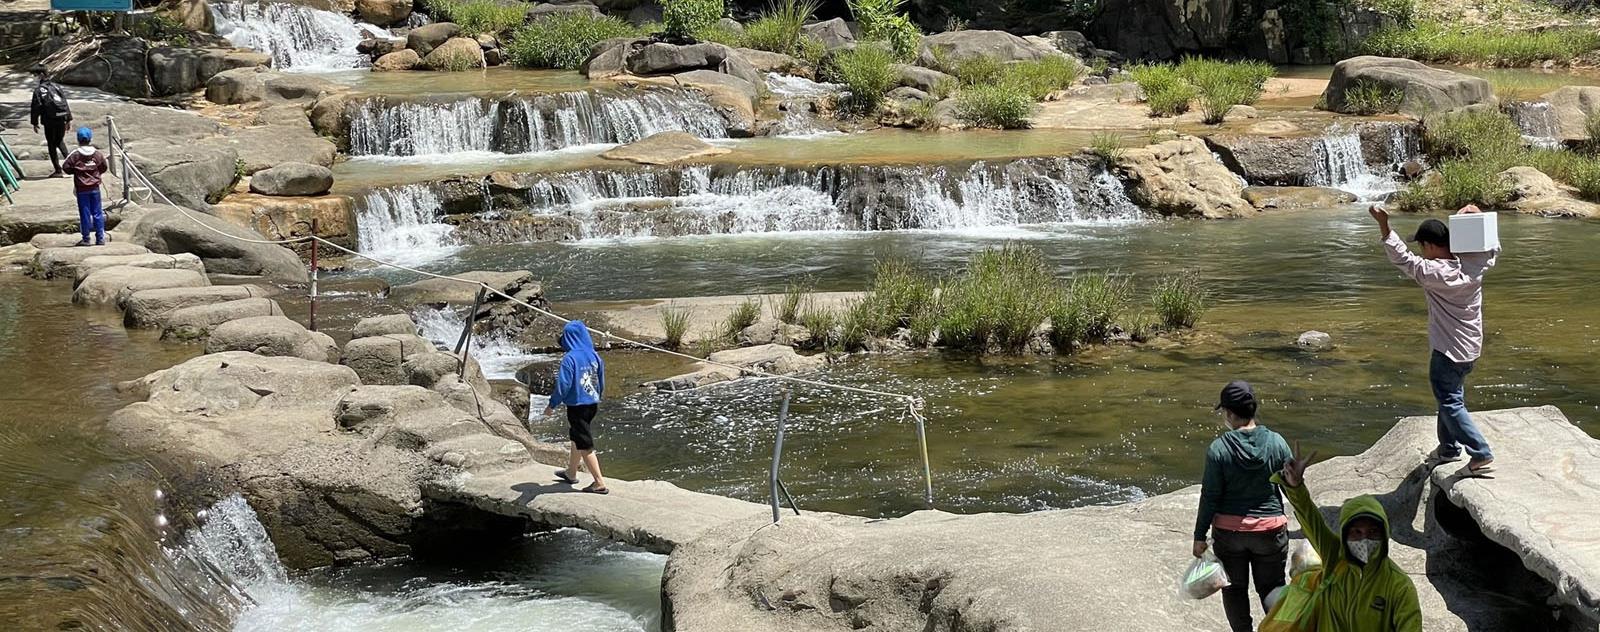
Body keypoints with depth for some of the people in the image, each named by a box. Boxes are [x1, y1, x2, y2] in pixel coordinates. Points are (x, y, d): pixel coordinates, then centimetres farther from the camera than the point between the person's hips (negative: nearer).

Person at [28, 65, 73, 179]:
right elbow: (65, 103, 12)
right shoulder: (56, 86, 11)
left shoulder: (39, 90, -9)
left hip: (50, 122, -6)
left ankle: (58, 171, 4)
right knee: (60, 141, 24)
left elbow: (35, 107, -12)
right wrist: (68, 119, 17)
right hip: (61, 120, 6)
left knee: (52, 145, 4)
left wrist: (35, 123, -5)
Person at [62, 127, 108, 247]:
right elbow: (103, 168, 6)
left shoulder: (75, 156, -11)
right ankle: (100, 238, 8)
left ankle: (86, 239, 7)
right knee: (97, 213, 8)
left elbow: (66, 168, -7)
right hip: (95, 188, 2)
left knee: (85, 214, 4)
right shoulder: (98, 154, -3)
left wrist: (75, 171, 10)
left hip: (81, 189, -2)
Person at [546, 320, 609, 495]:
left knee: (585, 445, -2)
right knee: (576, 438, 25)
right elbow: (601, 383, 12)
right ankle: (571, 473, 41)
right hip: (593, 404, 7)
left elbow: (563, 385, -20)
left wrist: (552, 405, -9)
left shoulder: (570, 358, -18)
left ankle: (600, 483, -4)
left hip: (577, 405, -7)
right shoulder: (594, 356, 3)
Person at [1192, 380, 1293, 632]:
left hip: (1229, 530, -1)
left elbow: (1210, 497, -10)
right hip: (1270, 530, 1)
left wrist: (1200, 536, -1)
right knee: (1271, 588, 15)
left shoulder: (1218, 449, -14)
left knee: (1235, 589, 14)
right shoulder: (1277, 443, -8)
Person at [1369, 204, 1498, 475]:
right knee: (1450, 397, 24)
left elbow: (1401, 257, -16)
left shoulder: (1432, 272, -25)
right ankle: (1449, 447, 38)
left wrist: (1383, 225, -19)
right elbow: (1494, 249, 14)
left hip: (1448, 351, -8)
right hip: (1471, 348, 8)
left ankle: (1482, 455, -5)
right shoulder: (1474, 263, -7)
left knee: (1451, 404, 1)